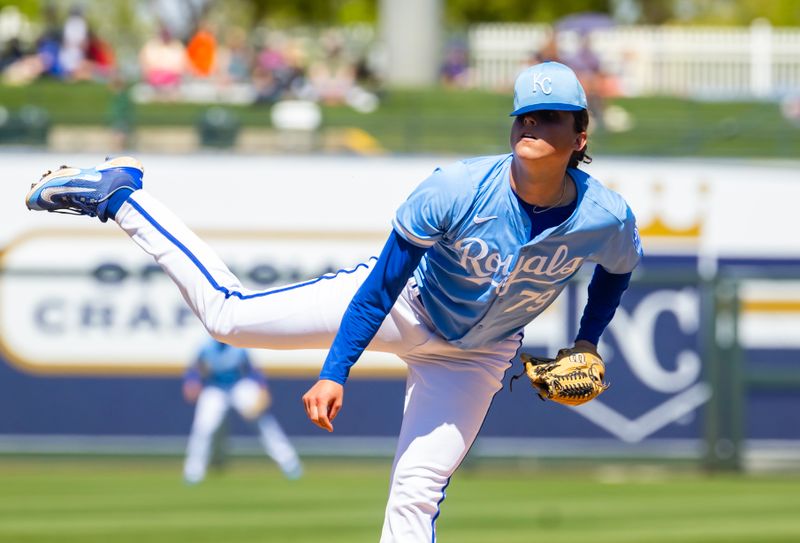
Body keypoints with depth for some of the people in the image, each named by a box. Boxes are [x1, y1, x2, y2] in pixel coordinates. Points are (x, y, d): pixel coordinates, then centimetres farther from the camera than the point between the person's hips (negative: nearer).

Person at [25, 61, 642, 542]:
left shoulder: (607, 219, -24)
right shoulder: (456, 190, -32)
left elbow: (617, 272, 3)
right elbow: (383, 285, -24)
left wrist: (586, 344, -7)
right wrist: (335, 372, -25)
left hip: (475, 353, 2)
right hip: (403, 304, -2)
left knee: (417, 492, -8)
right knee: (228, 311, -1)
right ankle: (120, 194, 18)